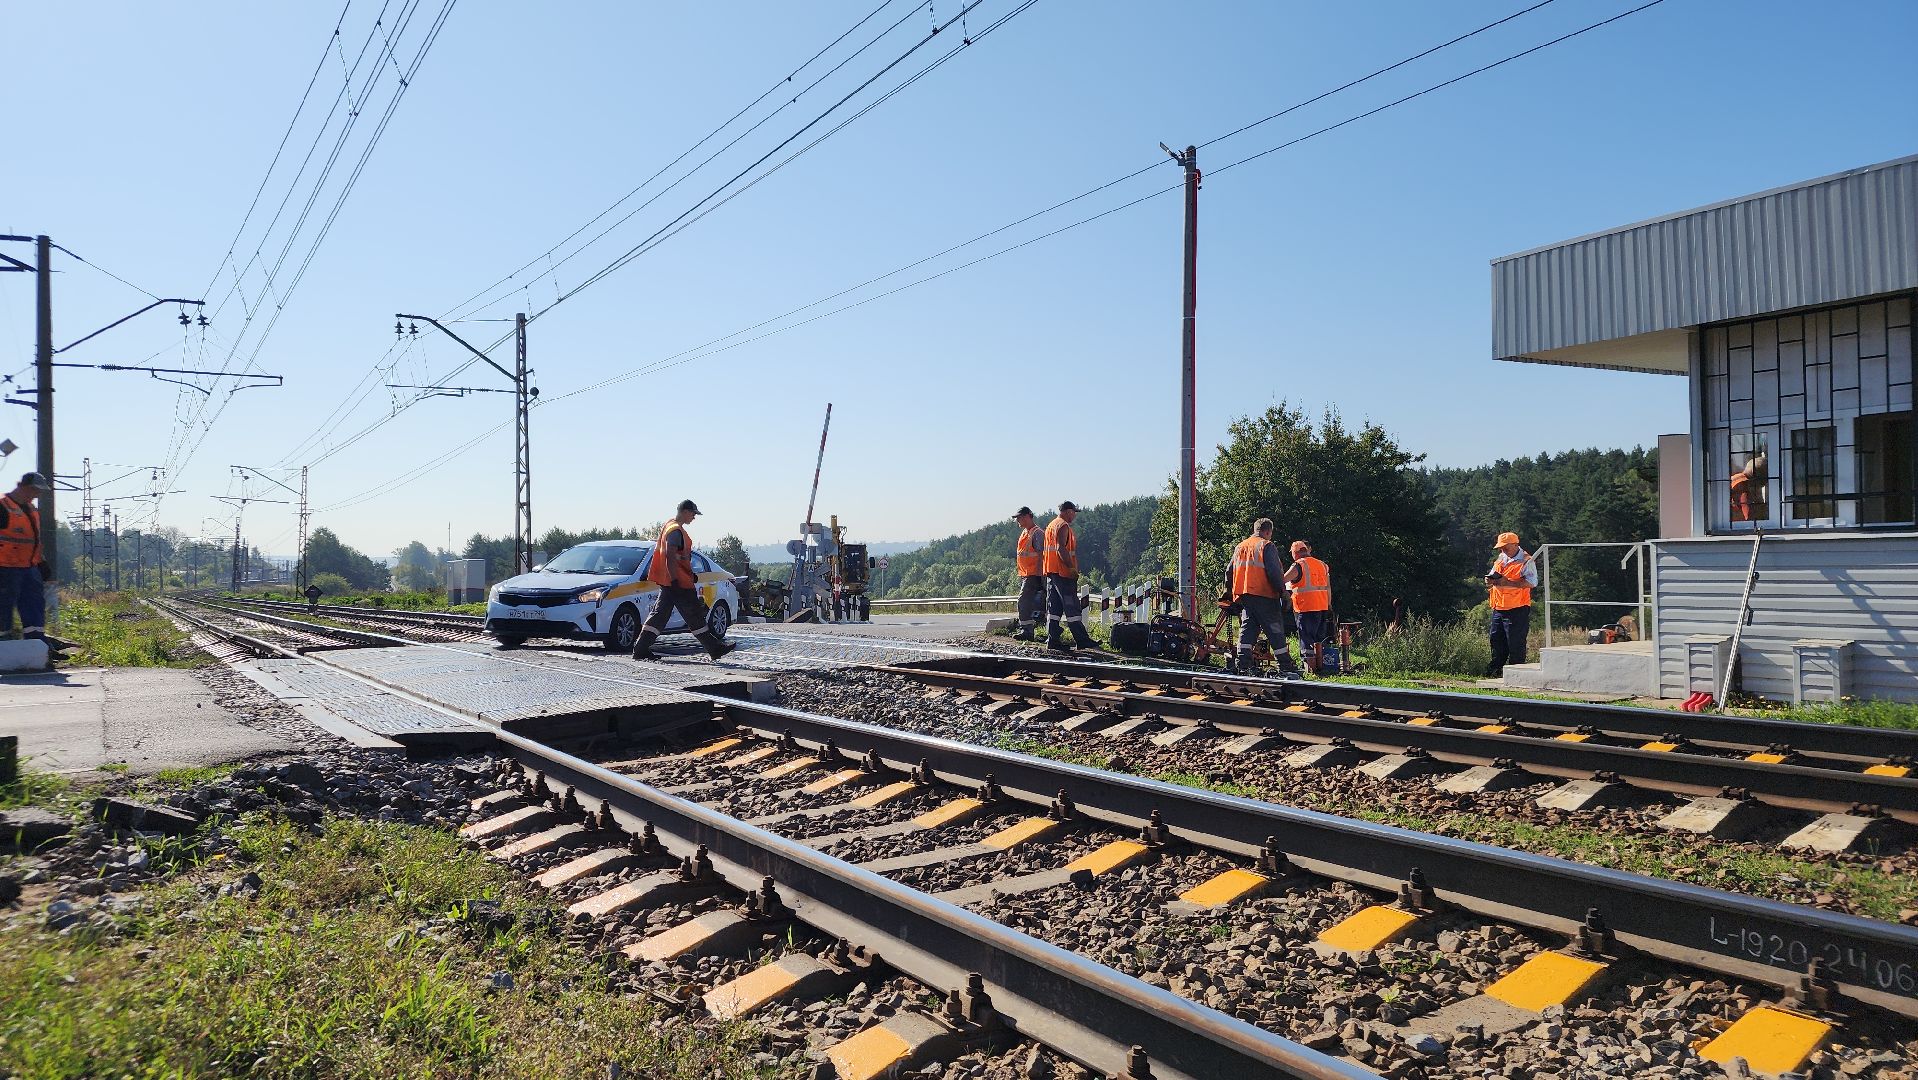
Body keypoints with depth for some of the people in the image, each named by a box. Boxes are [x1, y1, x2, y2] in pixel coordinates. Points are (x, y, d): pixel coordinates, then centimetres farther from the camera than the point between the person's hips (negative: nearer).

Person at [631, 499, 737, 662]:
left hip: (672, 582, 10)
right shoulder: (676, 531, -16)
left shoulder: (670, 526, 17)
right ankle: (715, 648, 5)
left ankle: (640, 650, 6)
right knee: (695, 616, -2)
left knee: (660, 615, 8)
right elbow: (670, 558, -24)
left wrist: (691, 574, 26)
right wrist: (675, 581, -26)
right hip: (679, 584, -10)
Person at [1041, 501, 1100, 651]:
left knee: (1053, 608, 7)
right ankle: (1082, 640, -5)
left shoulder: (1050, 525, 19)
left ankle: (1053, 640, 5)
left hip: (1050, 572, 9)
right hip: (1063, 573, -9)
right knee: (1072, 608, -7)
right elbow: (1061, 549, -22)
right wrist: (1072, 567, -20)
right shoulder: (1063, 526, -10)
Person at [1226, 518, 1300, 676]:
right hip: (1264, 595, -6)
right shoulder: (1267, 546, -6)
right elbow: (1274, 573, -14)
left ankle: (1243, 666, -2)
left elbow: (1230, 571, 18)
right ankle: (1286, 668, 3)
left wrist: (1230, 592, 24)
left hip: (1243, 596, 6)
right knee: (1276, 633, 0)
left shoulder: (1239, 547, 16)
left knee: (1247, 629, 6)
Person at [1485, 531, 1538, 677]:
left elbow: (1532, 583, -21)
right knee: (1496, 639, 13)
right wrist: (1490, 580, -1)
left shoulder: (1526, 561, -8)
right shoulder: (1500, 559, 16)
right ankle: (1496, 669, 24)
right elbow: (1491, 579, 25)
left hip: (1517, 609, -8)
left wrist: (1507, 582, -23)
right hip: (1498, 608, 8)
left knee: (1515, 643, -4)